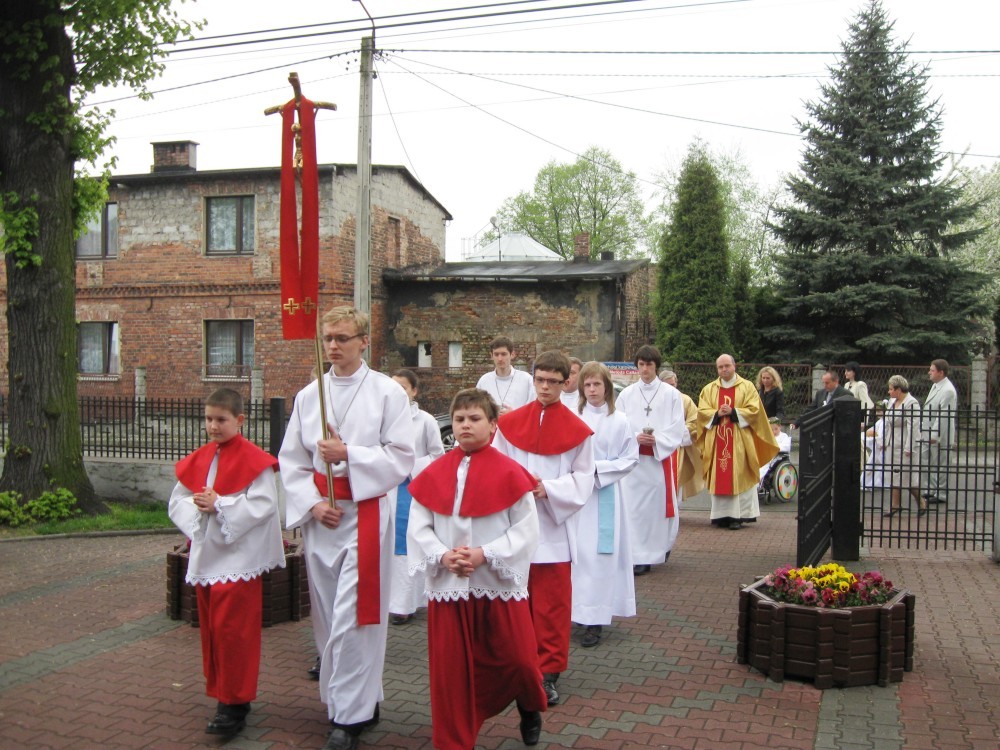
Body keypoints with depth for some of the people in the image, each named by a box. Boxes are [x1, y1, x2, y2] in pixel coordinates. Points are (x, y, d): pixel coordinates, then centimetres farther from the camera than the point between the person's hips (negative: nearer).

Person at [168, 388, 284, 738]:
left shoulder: (254, 461, -10)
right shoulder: (197, 461, 10)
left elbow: (263, 506, -18)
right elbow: (176, 501, 9)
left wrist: (219, 505, -21)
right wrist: (196, 507, -11)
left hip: (238, 556, -7)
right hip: (205, 555, 7)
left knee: (232, 630, -5)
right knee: (212, 629, 14)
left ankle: (235, 704, 5)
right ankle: (223, 692, 27)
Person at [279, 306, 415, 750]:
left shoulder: (387, 392, -3)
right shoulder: (308, 395, 8)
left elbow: (402, 457, -8)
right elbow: (291, 459, 7)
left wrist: (348, 455, -17)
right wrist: (312, 503, -7)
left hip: (365, 513, -5)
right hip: (319, 515, 5)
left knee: (352, 619, -6)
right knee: (328, 617, 12)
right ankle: (360, 700, 28)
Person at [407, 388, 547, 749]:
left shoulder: (510, 473, -6)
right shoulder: (435, 474, 3)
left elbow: (526, 529, -8)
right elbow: (418, 527, 3)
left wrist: (484, 554, -18)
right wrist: (442, 556, -14)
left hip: (500, 583, -2)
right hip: (447, 585, 2)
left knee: (516, 659, 6)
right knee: (450, 669, 6)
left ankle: (530, 708, 41)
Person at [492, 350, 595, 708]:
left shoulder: (577, 429, 0)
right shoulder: (510, 423, 5)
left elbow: (583, 479, -2)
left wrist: (549, 489, -16)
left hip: (554, 526, -2)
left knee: (552, 604, 2)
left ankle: (549, 672, 13)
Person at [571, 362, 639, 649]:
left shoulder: (619, 420, -1)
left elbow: (630, 459, 0)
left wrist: (598, 468, -10)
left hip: (604, 494, -2)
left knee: (599, 555, -2)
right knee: (574, 551, 2)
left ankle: (594, 619, 2)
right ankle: (572, 610, 14)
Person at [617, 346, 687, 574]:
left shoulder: (671, 394, 2)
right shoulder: (626, 395, 6)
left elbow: (677, 429, -1)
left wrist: (657, 441, -15)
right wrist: (636, 438, -14)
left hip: (662, 457, -1)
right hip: (634, 458, 1)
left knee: (660, 505, 3)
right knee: (635, 507, -3)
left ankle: (662, 546, 26)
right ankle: (639, 558, 3)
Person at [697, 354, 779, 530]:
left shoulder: (747, 387, 6)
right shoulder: (709, 389, 12)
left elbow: (754, 410, -3)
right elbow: (702, 411, 4)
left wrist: (733, 412, -14)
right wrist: (717, 414, -13)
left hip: (739, 441, -2)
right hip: (716, 441, 2)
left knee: (739, 477, -5)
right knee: (719, 477, 0)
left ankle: (737, 515, -2)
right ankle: (721, 515, 5)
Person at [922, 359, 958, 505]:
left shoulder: (948, 390, -20)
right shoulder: (935, 385, 10)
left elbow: (944, 415, -23)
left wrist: (935, 435, -23)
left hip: (939, 436, -9)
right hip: (929, 433, 9)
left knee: (939, 465, 2)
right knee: (927, 463, 17)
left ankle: (940, 495, 13)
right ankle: (932, 490, 29)